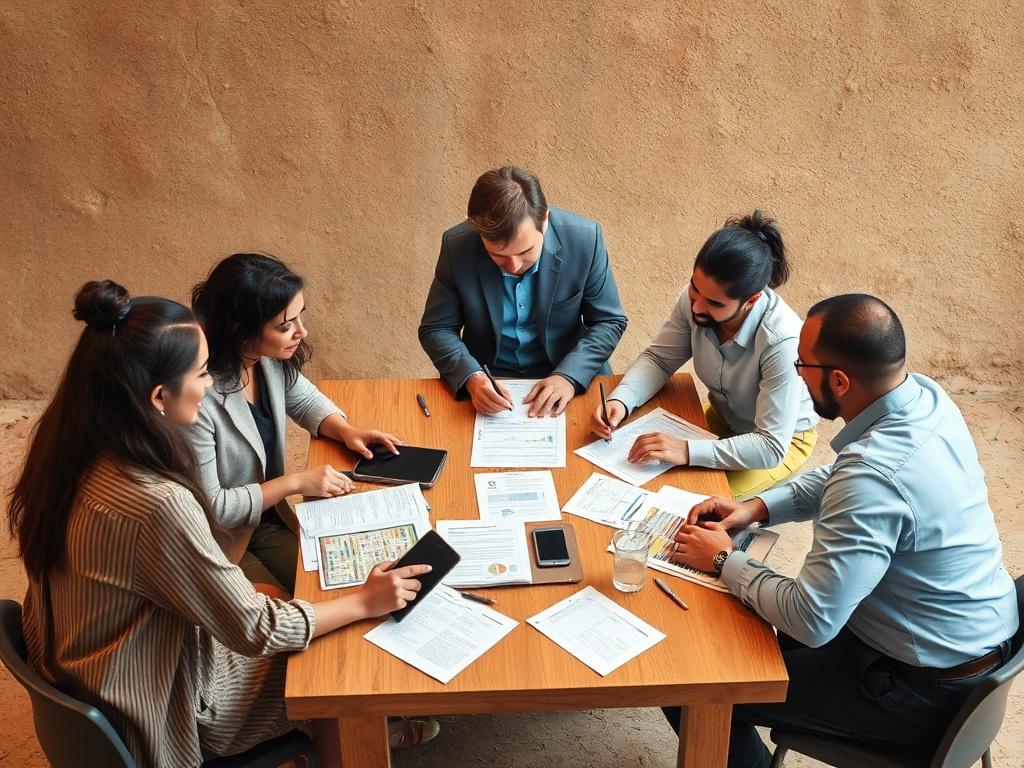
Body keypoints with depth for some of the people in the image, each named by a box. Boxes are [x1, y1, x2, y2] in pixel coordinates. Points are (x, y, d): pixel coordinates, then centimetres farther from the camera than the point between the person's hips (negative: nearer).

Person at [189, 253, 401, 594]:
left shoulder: (270, 360, -11)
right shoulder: (198, 398, -32)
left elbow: (305, 400, 13)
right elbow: (208, 507, -24)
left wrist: (346, 430, -6)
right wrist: (295, 482, -21)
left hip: (267, 517, 7)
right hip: (218, 543, -6)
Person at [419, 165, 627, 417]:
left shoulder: (585, 238, -14)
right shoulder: (456, 246, -13)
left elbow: (609, 322, -4)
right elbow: (436, 329, -3)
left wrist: (569, 377, -19)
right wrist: (472, 377, -22)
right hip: (489, 380, 0)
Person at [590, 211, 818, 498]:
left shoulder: (781, 342, -38)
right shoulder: (695, 299, -23)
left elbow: (771, 447, -36)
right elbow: (658, 358, -9)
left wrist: (688, 451, -46)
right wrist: (620, 400, -28)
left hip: (784, 437, -5)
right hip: (722, 418, 5)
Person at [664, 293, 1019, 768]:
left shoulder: (874, 478, -34)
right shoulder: (927, 396, -6)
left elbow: (811, 621, -30)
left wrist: (724, 562, -15)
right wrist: (758, 507, 1)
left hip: (925, 688, -9)